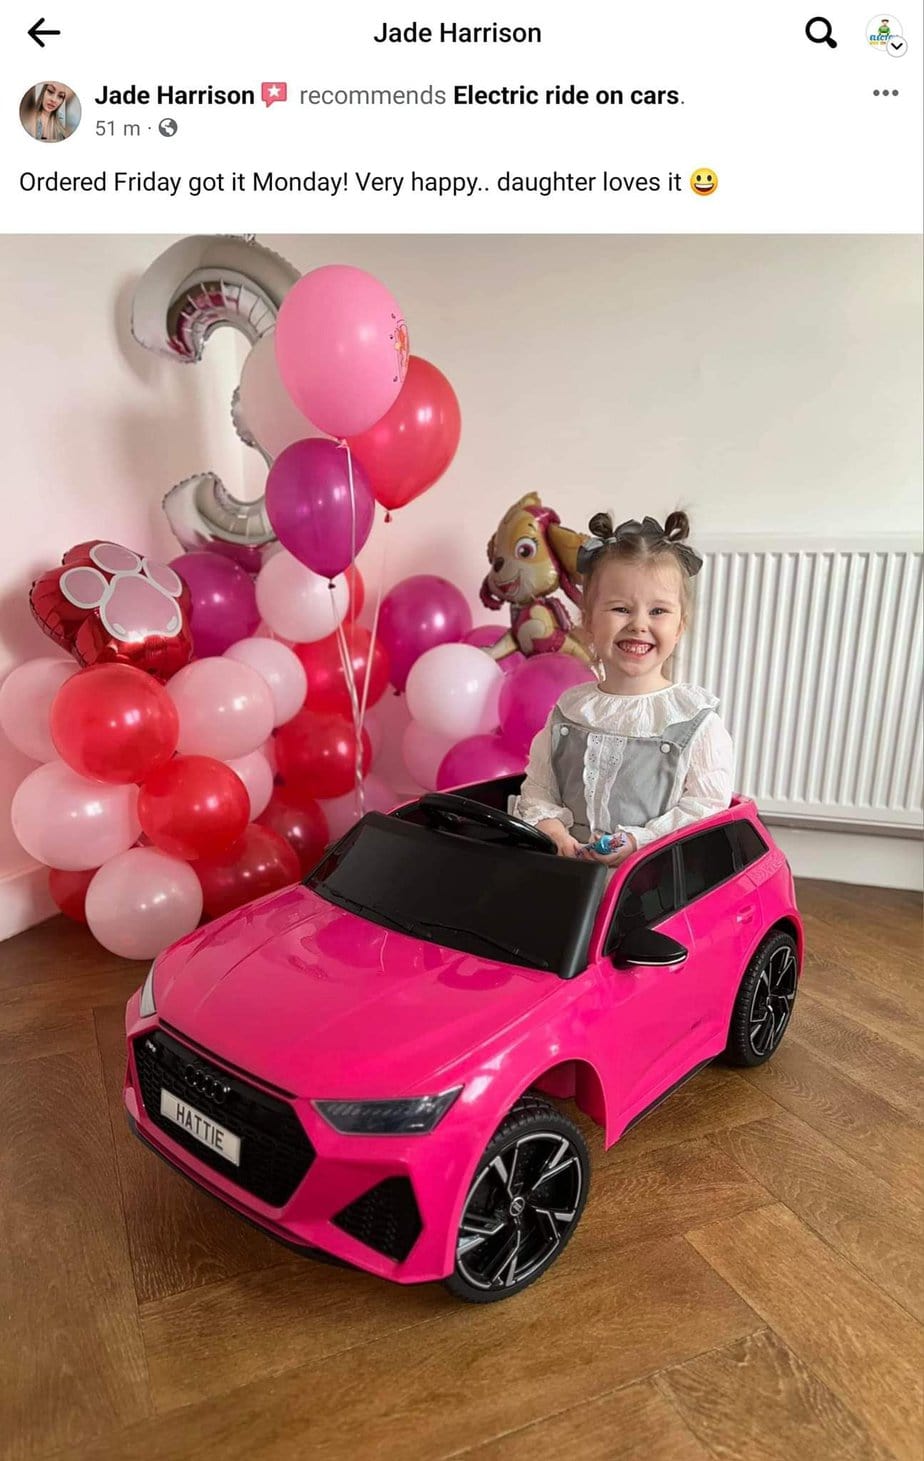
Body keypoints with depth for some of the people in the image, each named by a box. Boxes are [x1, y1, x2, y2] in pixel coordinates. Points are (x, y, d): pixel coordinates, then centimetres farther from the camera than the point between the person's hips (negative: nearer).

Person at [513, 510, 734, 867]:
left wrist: (639, 841, -15)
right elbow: (537, 787, 13)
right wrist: (546, 824, -7)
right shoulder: (570, 710, 9)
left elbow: (708, 805, -5)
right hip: (569, 863, 3)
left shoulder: (695, 718, -1)